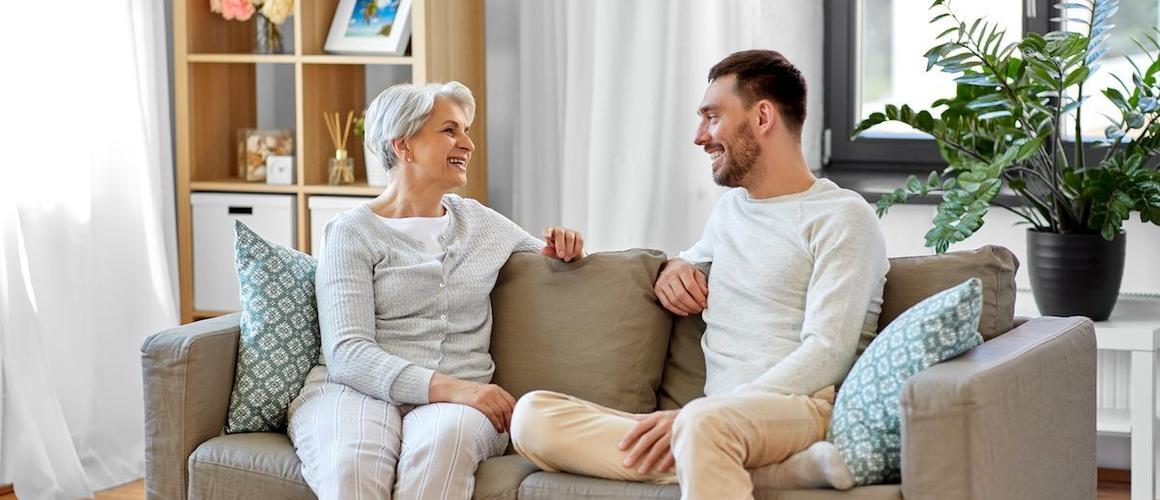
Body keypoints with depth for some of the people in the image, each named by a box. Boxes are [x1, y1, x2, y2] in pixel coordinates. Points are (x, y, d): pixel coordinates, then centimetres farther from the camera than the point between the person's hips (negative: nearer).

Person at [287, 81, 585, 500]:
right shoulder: (353, 232, 4)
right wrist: (446, 387, -22)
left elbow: (548, 260, 37)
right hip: (360, 388, -3)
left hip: (454, 401, 3)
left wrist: (563, 247, 10)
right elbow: (348, 353, -8)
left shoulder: (479, 222, 20)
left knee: (445, 439, -36)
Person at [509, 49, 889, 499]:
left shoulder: (840, 217, 2)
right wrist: (675, 266, 22)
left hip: (807, 408, -8)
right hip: (720, 417, 8)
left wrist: (693, 414, -20)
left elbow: (826, 354, -10)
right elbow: (702, 255, 50)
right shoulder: (730, 208, 27)